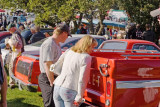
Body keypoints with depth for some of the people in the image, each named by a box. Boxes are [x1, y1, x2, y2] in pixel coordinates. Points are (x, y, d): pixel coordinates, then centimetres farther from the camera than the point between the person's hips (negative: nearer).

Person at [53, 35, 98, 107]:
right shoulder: (86, 57, -8)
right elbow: (82, 79, -11)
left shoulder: (69, 52, 13)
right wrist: (79, 97, -8)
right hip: (69, 90, -6)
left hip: (57, 87, 7)